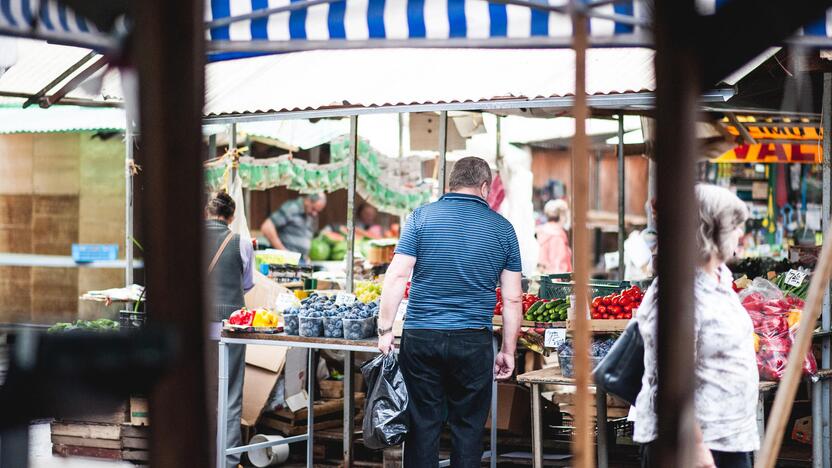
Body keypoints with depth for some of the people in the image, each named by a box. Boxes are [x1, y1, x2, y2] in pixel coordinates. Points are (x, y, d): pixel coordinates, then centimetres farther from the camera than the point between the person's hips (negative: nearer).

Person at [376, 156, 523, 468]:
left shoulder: (422, 217, 2)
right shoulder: (502, 228, 5)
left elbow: (397, 276, -4)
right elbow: (512, 298, 5)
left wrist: (385, 330, 2)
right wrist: (508, 351, 12)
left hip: (420, 337, 0)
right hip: (473, 342, 0)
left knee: (423, 425, 6)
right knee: (468, 428, 7)